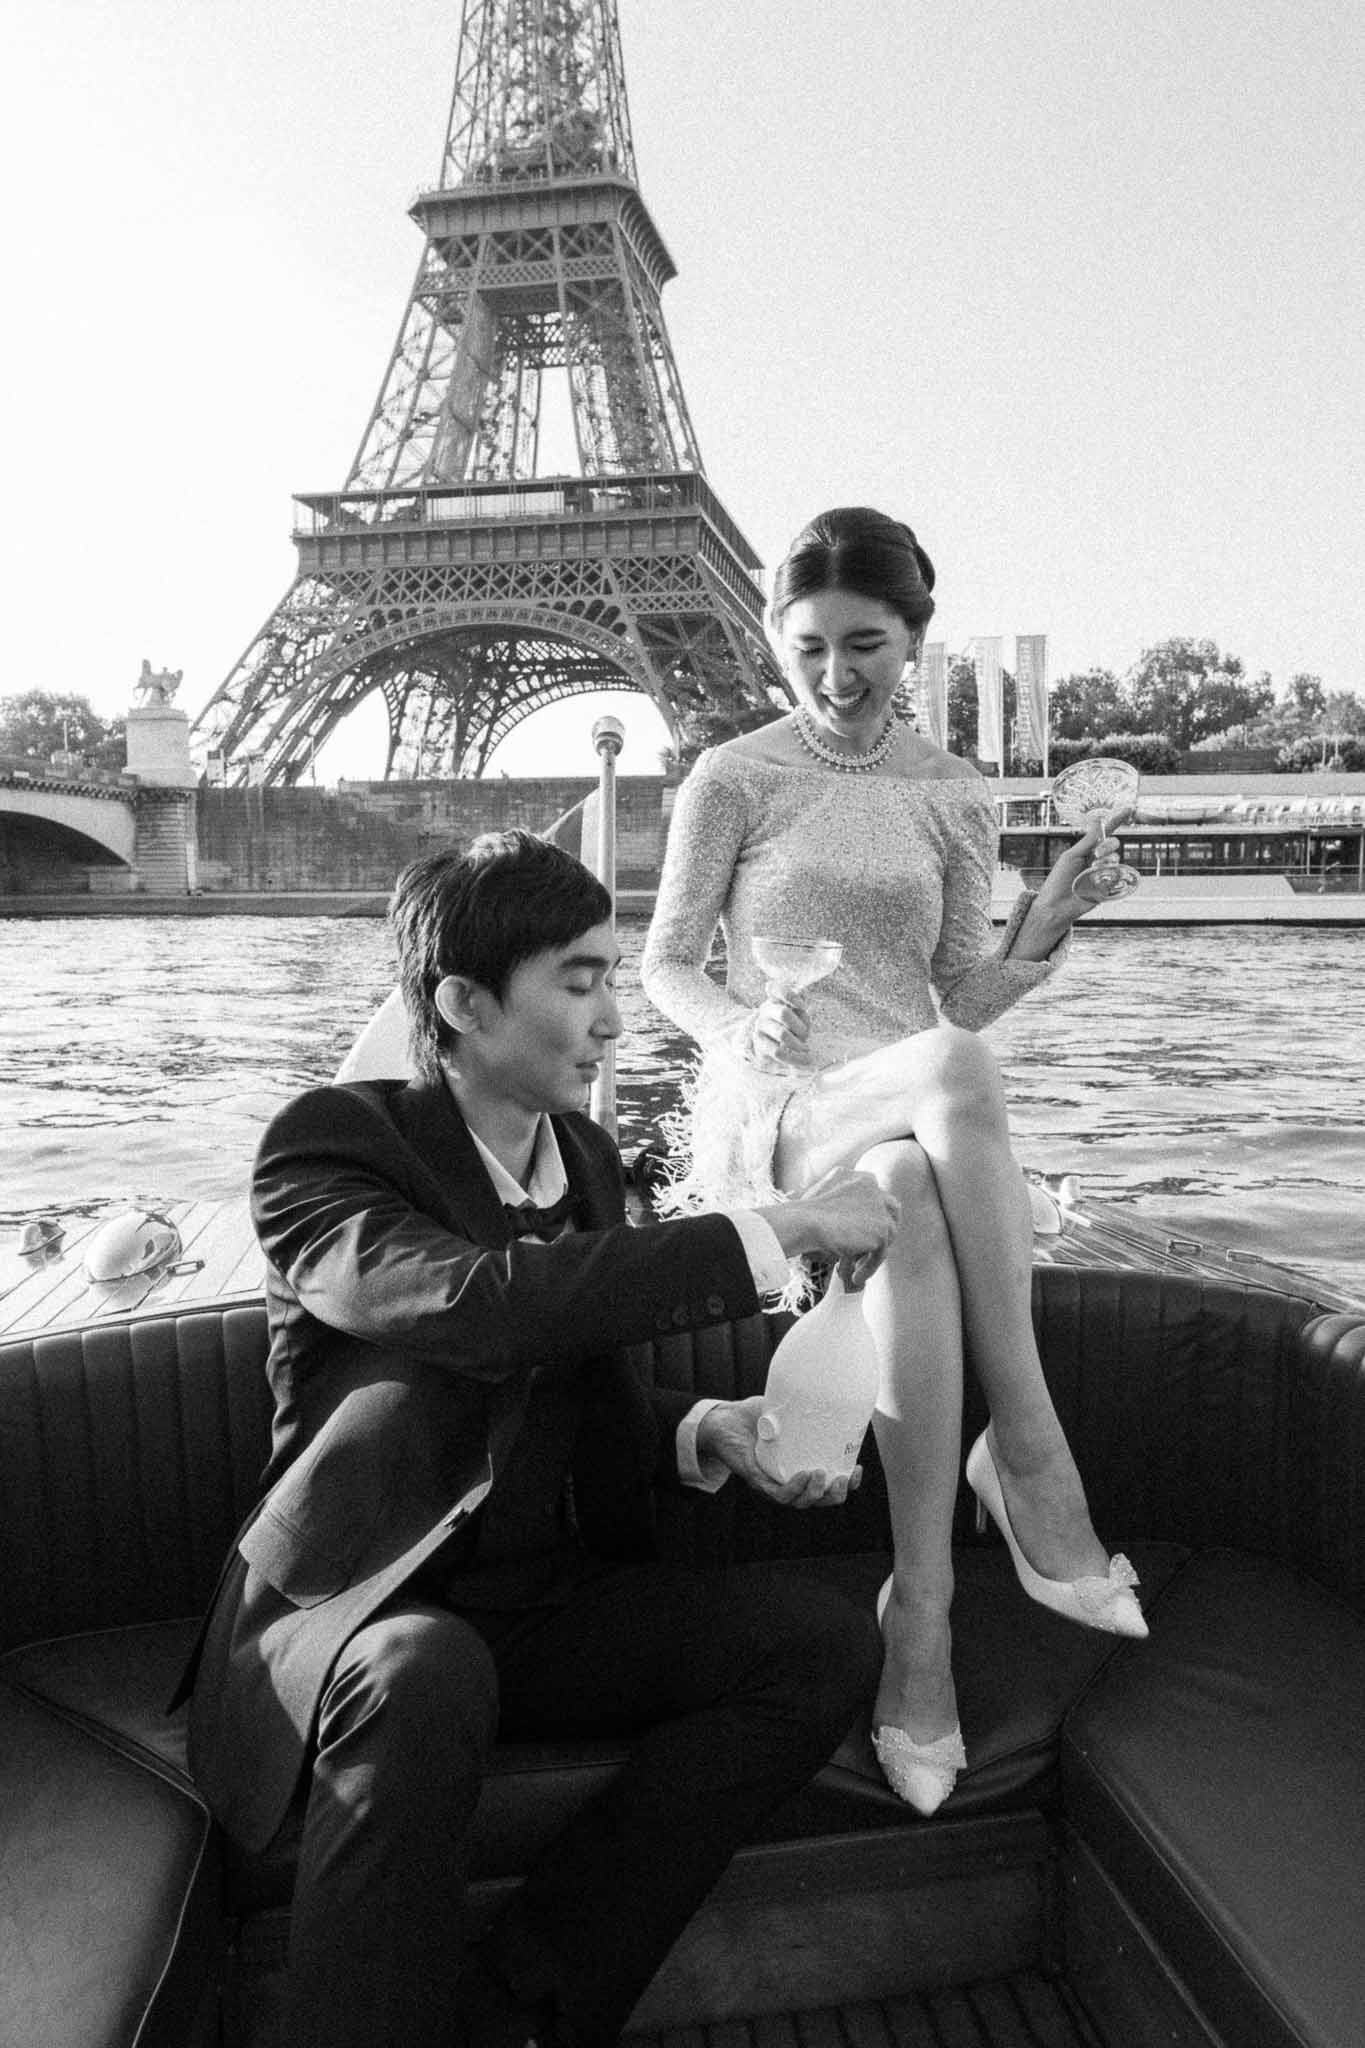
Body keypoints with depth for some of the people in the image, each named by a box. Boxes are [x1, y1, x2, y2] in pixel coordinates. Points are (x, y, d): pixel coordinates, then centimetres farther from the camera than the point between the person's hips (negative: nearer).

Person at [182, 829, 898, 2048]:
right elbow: (478, 1306, -33)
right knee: (426, 1676, -39)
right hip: (363, 1608, -6)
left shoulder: (589, 1155, 8)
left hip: (555, 1594, 7)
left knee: (829, 1647, -13)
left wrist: (706, 1433, -9)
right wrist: (780, 1233, -29)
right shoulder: (330, 1145, -13)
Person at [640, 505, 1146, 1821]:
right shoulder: (731, 782, 4)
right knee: (951, 1067, -36)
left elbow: (962, 998, 13)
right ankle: (1027, 1457, -30)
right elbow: (664, 965, 4)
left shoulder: (955, 799, 12)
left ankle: (921, 1610, -29)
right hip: (768, 1116, -2)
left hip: (911, 1121, 3)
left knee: (910, 1205, -37)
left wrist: (1043, 930, -6)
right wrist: (736, 1030, -16)